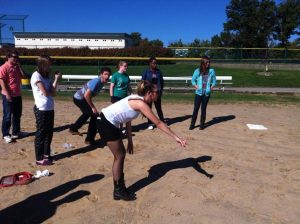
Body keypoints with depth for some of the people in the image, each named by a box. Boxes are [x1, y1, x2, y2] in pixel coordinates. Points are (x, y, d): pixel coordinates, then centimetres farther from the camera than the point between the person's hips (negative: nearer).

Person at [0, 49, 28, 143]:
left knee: (17, 115, 14)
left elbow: (24, 76, 6)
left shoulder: (17, 67, 12)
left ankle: (16, 132, 27)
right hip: (8, 96, -7)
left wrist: (19, 65, 0)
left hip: (18, 95, 8)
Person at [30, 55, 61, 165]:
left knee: (49, 132, 15)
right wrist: (56, 79, -6)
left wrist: (56, 79, -5)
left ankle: (46, 155, 28)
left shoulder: (46, 76, 12)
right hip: (41, 109, -8)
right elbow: (46, 93, -18)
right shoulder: (36, 76, -12)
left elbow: (53, 92, 4)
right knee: (41, 133, 0)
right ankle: (39, 158, 10)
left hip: (49, 108, 8)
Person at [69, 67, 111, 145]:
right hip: (79, 98, -10)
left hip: (80, 98, 10)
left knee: (87, 113, 32)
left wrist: (92, 106, 13)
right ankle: (89, 139, -7)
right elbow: (86, 95, -33)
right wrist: (93, 107, -25)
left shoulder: (101, 82, 2)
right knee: (95, 115, -16)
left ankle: (73, 128, 54)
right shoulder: (96, 82, -27)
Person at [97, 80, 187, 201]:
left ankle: (120, 188, 27)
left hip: (108, 121, 9)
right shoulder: (140, 103, -18)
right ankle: (118, 191, 16)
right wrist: (176, 137, -14)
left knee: (120, 155, 15)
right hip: (107, 123, -9)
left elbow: (128, 120, 14)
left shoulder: (136, 99, 9)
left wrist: (130, 141, 16)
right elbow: (158, 123, -18)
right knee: (119, 156, 2)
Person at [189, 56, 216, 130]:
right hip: (198, 93, -1)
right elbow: (193, 80, 7)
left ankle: (202, 124, 15)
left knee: (203, 108, 6)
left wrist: (211, 88, -6)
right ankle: (192, 124, 8)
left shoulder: (211, 71, 3)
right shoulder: (197, 71, -1)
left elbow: (214, 81, 9)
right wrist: (196, 87, -7)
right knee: (196, 108, -1)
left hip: (206, 93, 1)